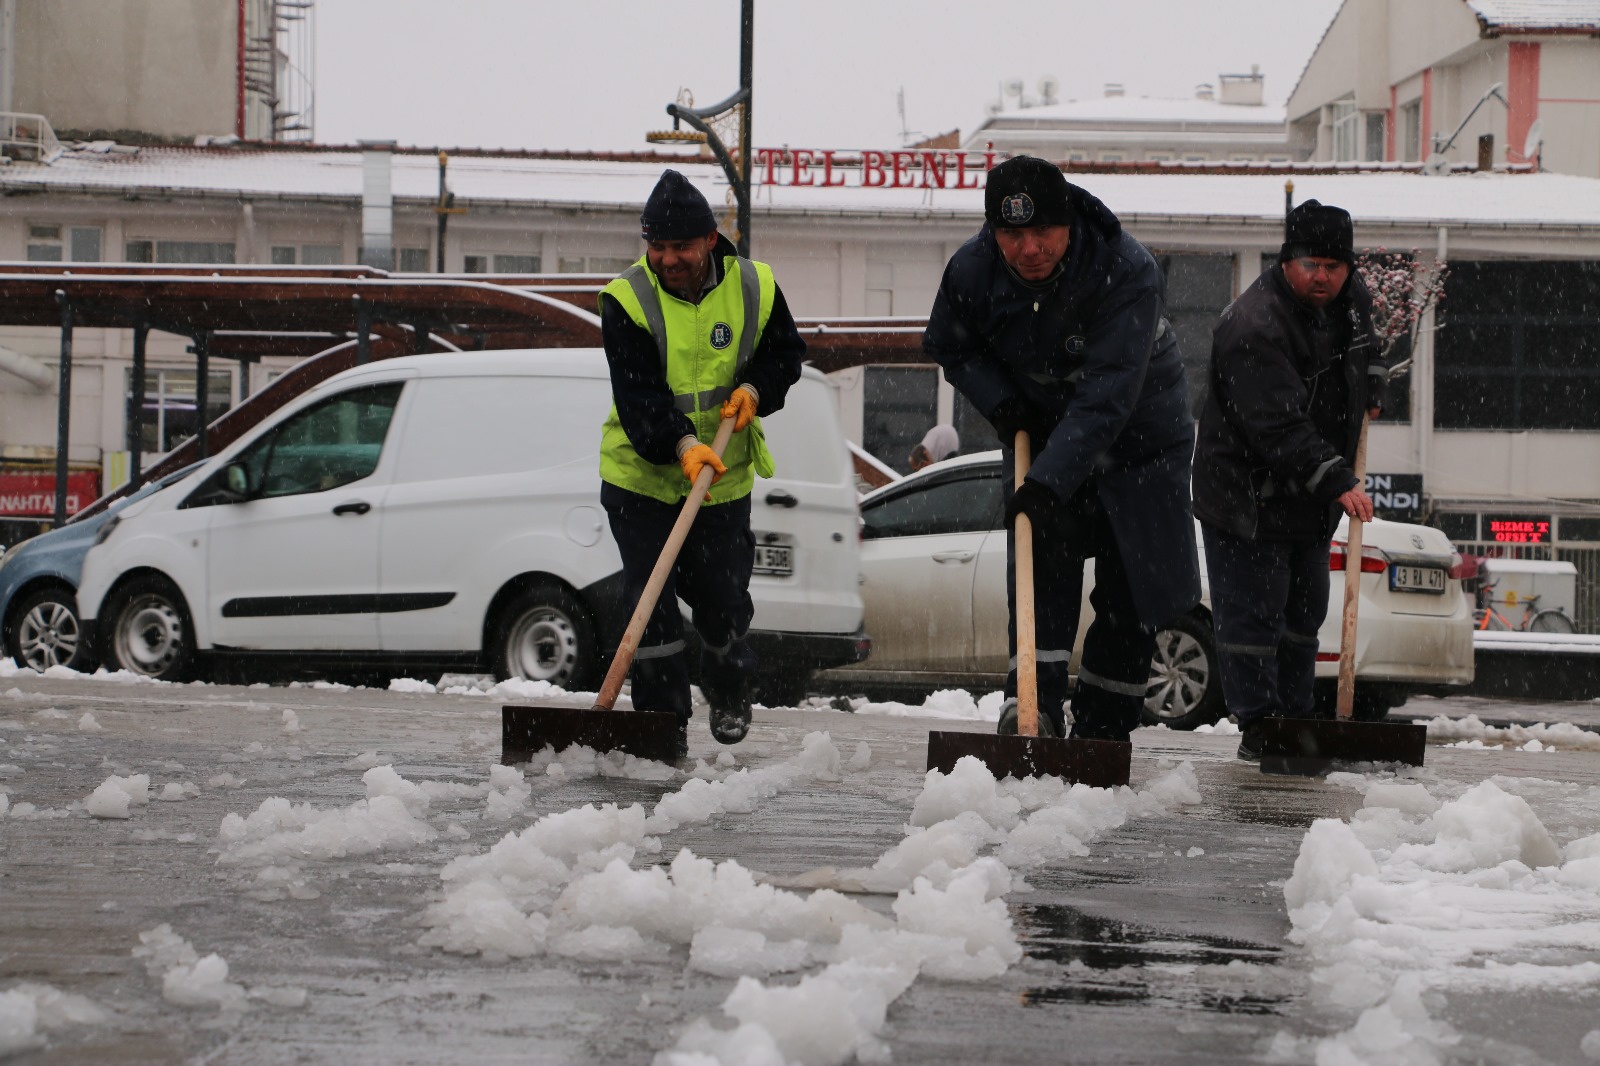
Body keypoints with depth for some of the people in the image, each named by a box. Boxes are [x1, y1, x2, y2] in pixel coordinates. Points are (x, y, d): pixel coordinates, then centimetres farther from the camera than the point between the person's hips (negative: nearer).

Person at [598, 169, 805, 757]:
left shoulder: (754, 288, -5)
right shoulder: (627, 300, -16)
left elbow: (785, 352, 11)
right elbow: (637, 394, -25)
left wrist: (754, 388, -11)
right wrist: (682, 445, -41)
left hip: (725, 475, 2)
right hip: (641, 472, -2)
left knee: (722, 598, 6)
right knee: (649, 600, -9)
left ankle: (729, 692, 34)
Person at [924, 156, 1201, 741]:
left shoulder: (1129, 273, -32)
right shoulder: (972, 269, -17)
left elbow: (1106, 396, -37)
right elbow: (950, 346, 5)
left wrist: (1049, 480, -43)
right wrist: (1000, 401, -13)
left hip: (1139, 438, -2)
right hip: (1042, 435, 3)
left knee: (1130, 598, 0)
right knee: (1039, 572, -15)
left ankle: (1101, 730, 10)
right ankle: (1033, 709, -21)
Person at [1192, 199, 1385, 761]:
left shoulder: (1349, 298, 0)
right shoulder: (1253, 326, -28)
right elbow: (1278, 427, -36)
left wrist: (1371, 383, 12)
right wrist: (1337, 481, -41)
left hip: (1309, 502, 9)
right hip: (1248, 496, -9)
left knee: (1304, 610, 15)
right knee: (1252, 613, -7)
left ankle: (1296, 720, 23)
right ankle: (1259, 727, -2)